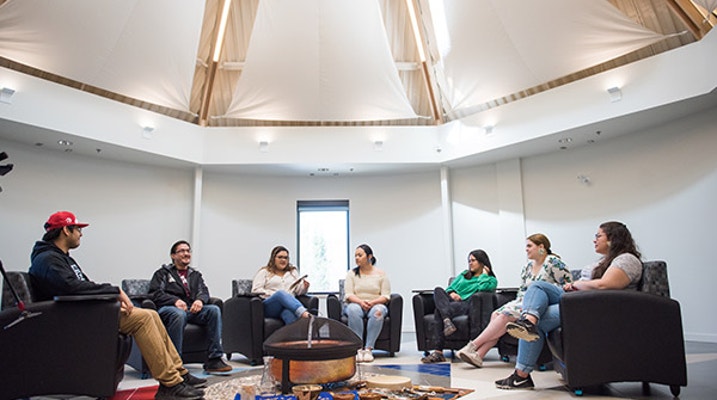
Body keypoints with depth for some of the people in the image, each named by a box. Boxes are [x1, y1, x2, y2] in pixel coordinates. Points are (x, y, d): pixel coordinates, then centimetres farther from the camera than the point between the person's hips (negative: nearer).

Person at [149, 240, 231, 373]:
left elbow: (204, 291, 13)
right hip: (168, 308, -3)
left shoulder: (196, 275, 29)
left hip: (192, 309, 4)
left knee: (214, 310, -25)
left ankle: (214, 359, -26)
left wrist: (200, 300, -13)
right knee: (179, 314, -39)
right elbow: (155, 293, 1)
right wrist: (175, 300, -17)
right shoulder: (163, 273, 17)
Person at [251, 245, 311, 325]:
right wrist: (275, 295, -7)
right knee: (281, 293, -38)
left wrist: (304, 287, -6)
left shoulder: (293, 271, 28)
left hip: (289, 304, 3)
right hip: (269, 306, -2)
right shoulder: (264, 272, 18)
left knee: (288, 313, -38)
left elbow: (299, 291, 18)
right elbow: (256, 290, 5)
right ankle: (305, 314, -62)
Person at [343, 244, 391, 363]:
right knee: (353, 309, -36)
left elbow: (386, 296, -1)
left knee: (378, 310, -36)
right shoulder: (351, 274, 9)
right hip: (356, 304, 0)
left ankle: (368, 348, -32)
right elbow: (348, 295, -2)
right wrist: (361, 302, -22)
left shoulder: (381, 274, 7)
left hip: (376, 305, 0)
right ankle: (358, 349, -33)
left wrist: (372, 302, -20)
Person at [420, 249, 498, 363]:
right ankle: (447, 321, -49)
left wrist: (484, 274, 7)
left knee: (439, 311, -33)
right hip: (451, 301, 5)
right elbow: (450, 288, 25)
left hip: (466, 306, -5)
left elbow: (483, 287, -8)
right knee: (438, 290, -30)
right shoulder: (464, 274, 34)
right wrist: (451, 293, 3)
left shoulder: (491, 279, 16)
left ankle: (438, 352, -37)